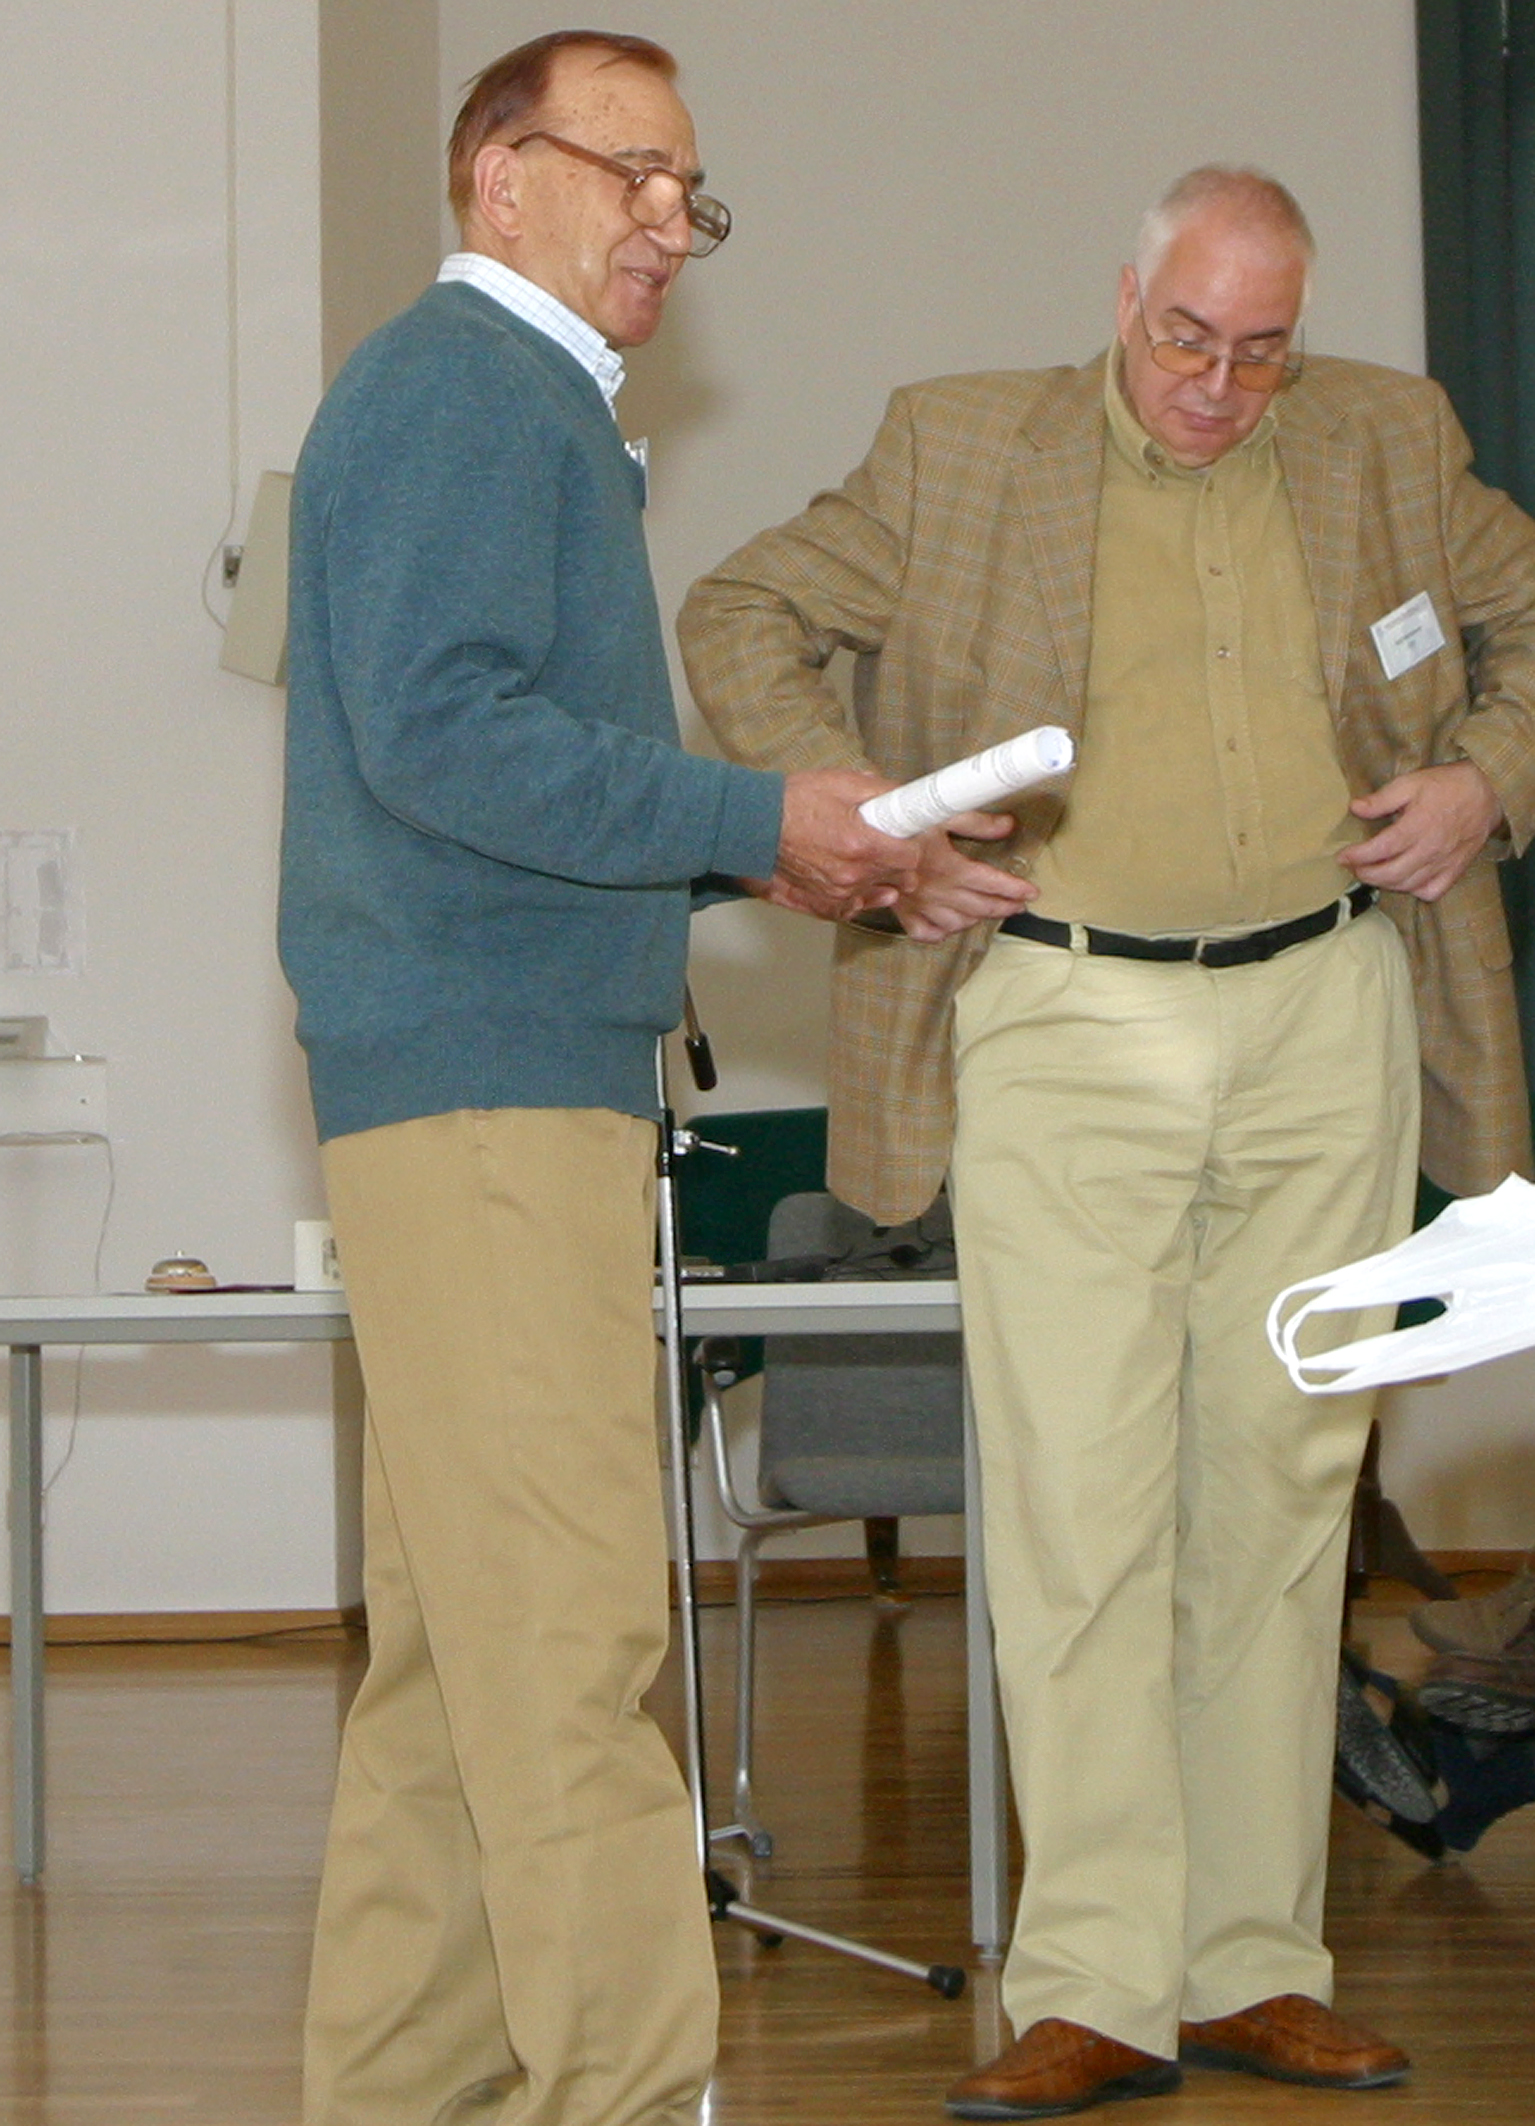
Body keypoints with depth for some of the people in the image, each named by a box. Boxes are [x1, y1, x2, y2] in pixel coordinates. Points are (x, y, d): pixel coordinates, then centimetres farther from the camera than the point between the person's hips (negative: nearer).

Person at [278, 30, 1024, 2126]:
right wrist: (760, 818, -17)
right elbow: (438, 730, -20)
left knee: (459, 1636, 10)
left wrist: (761, 854, 16)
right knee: (565, 1633, -12)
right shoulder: (461, 387, -8)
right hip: (485, 1088, -10)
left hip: (512, 1086, 10)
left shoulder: (535, 410, 25)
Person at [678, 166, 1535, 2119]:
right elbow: (738, 617, 9)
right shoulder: (963, 450, 3)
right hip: (1063, 1026, -3)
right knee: (1075, 1503, -9)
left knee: (1281, 1496, 6)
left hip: (1322, 1023, 3)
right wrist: (847, 808, -4)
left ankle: (1255, 1968, 14)